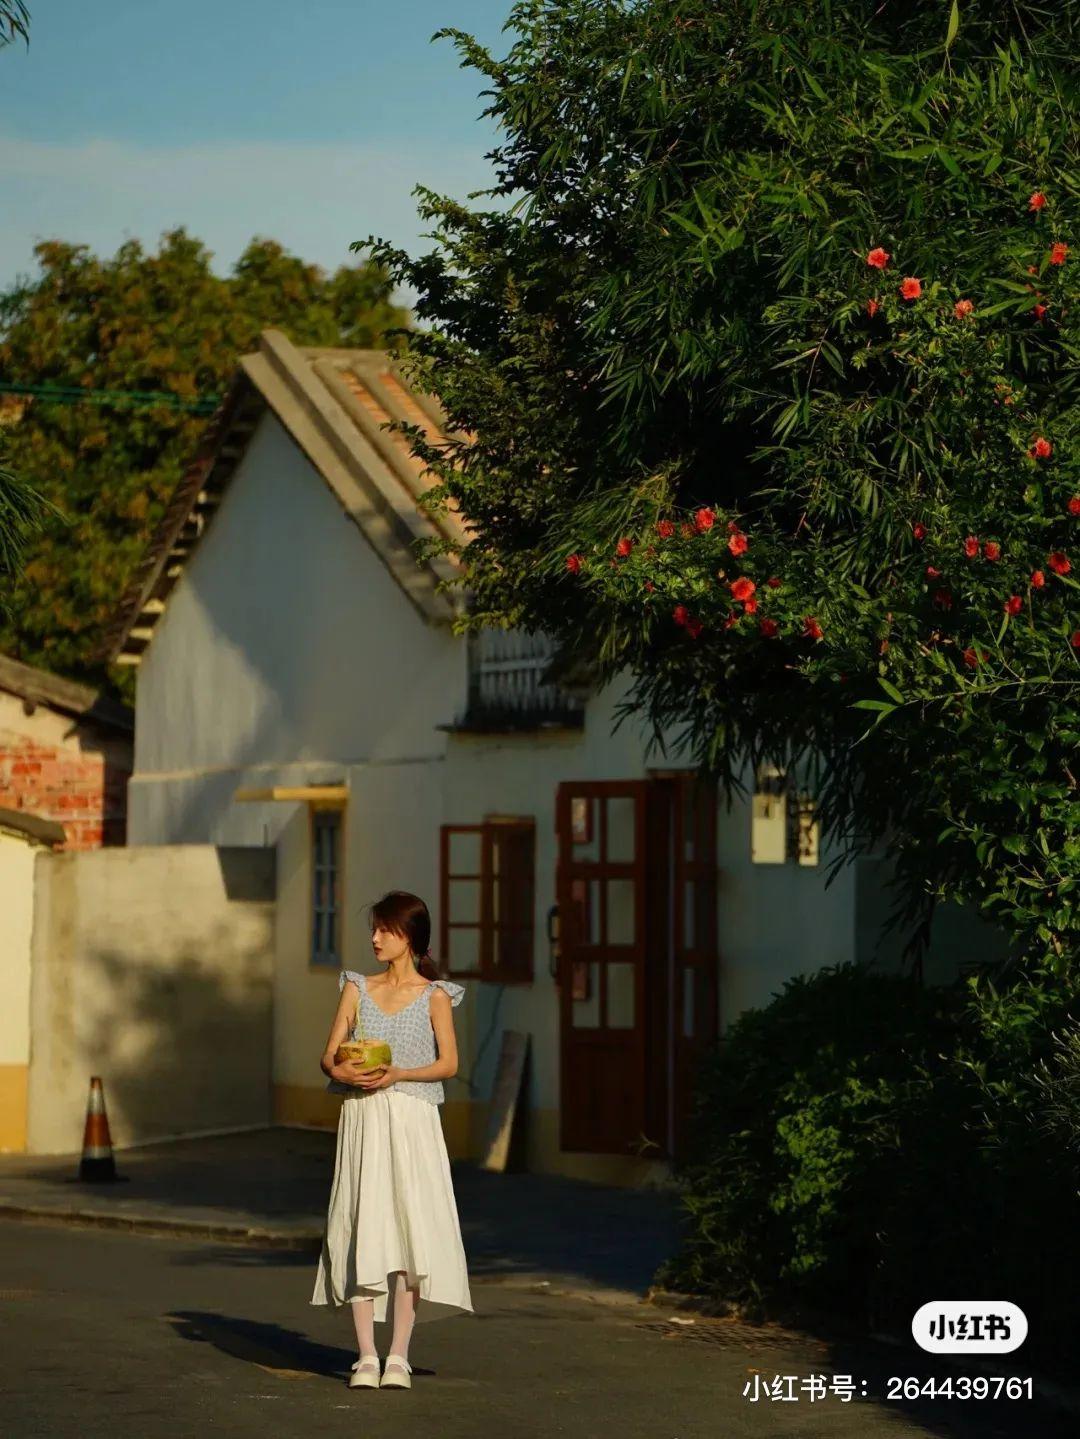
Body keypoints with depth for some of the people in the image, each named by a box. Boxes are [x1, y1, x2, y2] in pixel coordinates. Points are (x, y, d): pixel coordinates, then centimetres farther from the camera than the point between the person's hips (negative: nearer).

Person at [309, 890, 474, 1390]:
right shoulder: (357, 988, 13)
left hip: (410, 1120, -2)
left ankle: (399, 1355, -3)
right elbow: (329, 1053, 9)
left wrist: (397, 1074, -14)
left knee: (409, 1228, -7)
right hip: (361, 1119, 2)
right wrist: (340, 1071, -13)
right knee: (361, 1230, -4)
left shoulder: (433, 996, 5)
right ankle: (366, 1356, -2)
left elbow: (448, 1063, 0)